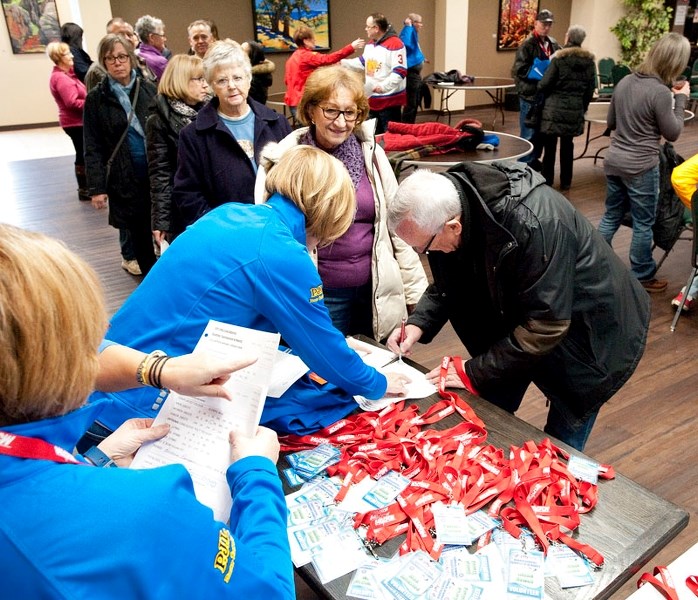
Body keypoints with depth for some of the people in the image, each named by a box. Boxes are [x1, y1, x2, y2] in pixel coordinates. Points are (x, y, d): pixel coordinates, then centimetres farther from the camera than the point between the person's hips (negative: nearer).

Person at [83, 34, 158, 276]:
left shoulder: (149, 89, 5)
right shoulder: (96, 98, 1)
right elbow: (93, 148, 0)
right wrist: (97, 187, -7)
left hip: (158, 173, 1)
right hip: (124, 178, -1)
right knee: (139, 232, 7)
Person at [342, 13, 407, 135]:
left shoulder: (395, 44, -17)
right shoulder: (370, 44, 12)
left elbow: (400, 72, -24)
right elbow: (362, 63, 23)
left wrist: (383, 86, -31)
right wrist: (342, 62, 15)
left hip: (390, 100, -9)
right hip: (373, 99, 9)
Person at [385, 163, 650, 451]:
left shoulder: (532, 225, -39)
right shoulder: (449, 205, -16)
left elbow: (544, 326, -31)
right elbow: (451, 282, 0)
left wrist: (475, 373, -24)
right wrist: (419, 322, -16)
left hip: (590, 331, -6)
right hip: (517, 318, 7)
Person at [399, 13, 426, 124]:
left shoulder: (414, 35, 14)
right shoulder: (408, 33, -15)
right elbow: (407, 44, -39)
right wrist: (408, 26, -30)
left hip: (416, 74, 10)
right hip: (411, 74, -10)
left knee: (415, 104, 15)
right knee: (410, 104, -7)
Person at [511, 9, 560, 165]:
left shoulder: (553, 44, 10)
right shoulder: (528, 44, -9)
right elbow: (519, 70, -15)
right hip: (530, 94, -7)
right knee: (529, 132, -3)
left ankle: (534, 160, 28)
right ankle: (524, 164, 6)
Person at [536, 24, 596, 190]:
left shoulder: (559, 58, -8)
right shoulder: (589, 61, 6)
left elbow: (545, 84, -9)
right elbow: (590, 90, 8)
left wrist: (539, 87, 13)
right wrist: (583, 108, 19)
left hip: (555, 107, -4)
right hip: (575, 109, 4)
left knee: (550, 145, 3)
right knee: (567, 145, 11)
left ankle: (547, 181, 7)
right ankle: (565, 182, 17)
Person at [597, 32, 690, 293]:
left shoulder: (625, 81, 3)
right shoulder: (661, 92, -18)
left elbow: (611, 122, 14)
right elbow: (673, 133, -7)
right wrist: (681, 99, 2)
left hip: (613, 161, 7)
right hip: (641, 168, -7)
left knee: (611, 216, 17)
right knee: (643, 223, 7)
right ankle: (642, 277, 20)